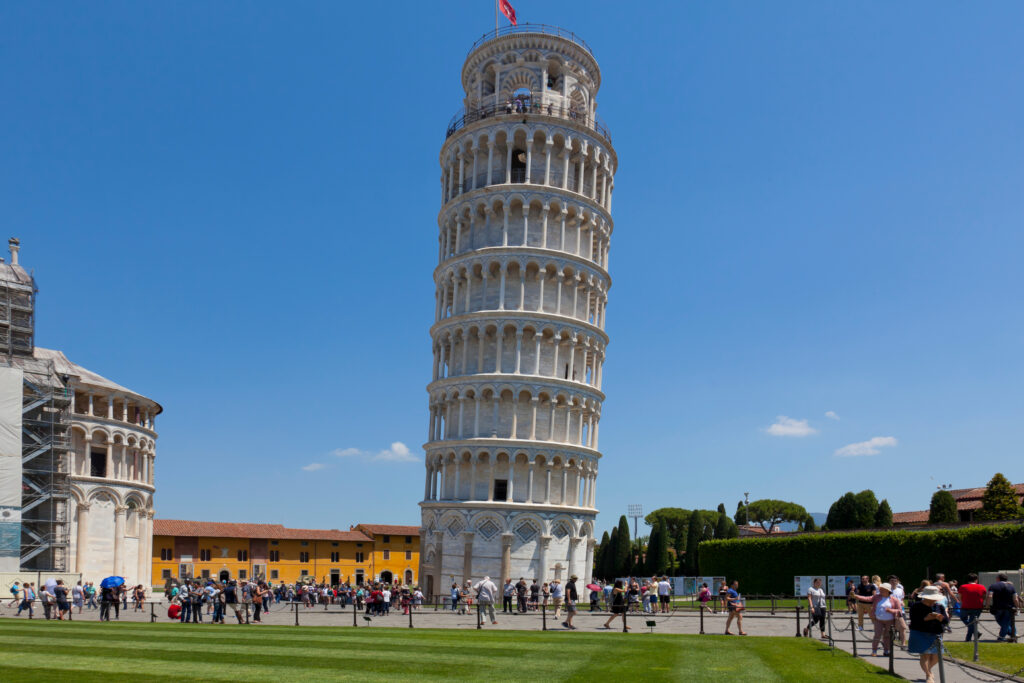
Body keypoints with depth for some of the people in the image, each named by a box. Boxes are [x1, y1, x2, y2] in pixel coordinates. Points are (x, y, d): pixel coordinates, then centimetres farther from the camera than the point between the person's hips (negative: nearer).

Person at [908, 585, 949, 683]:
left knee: (936, 656, 10)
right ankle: (928, 675, -8)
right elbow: (914, 621, -15)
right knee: (925, 654, -14)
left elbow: (946, 620, 0)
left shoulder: (939, 606, 7)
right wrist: (926, 618, -26)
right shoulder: (916, 606, -6)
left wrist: (940, 618, -22)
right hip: (920, 634, -4)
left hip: (935, 635, 5)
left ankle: (928, 669, 38)